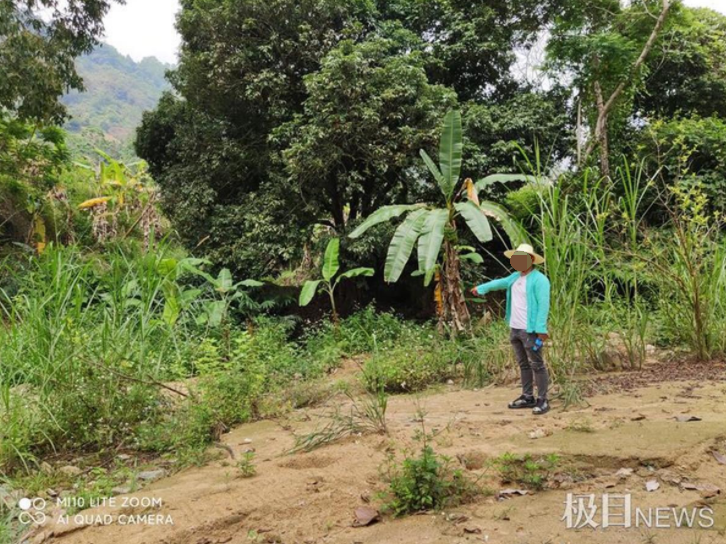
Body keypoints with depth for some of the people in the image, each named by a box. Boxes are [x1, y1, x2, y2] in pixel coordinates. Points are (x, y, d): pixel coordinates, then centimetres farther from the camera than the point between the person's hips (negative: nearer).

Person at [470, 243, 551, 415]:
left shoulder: (539, 279, -13)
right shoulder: (515, 277, 14)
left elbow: (543, 305, -18)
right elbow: (499, 283, 32)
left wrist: (541, 329, -24)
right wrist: (480, 288, 46)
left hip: (530, 330, -8)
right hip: (515, 329, 8)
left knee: (537, 365, -3)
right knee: (523, 365, 14)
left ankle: (542, 401, 3)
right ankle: (527, 397, 22)